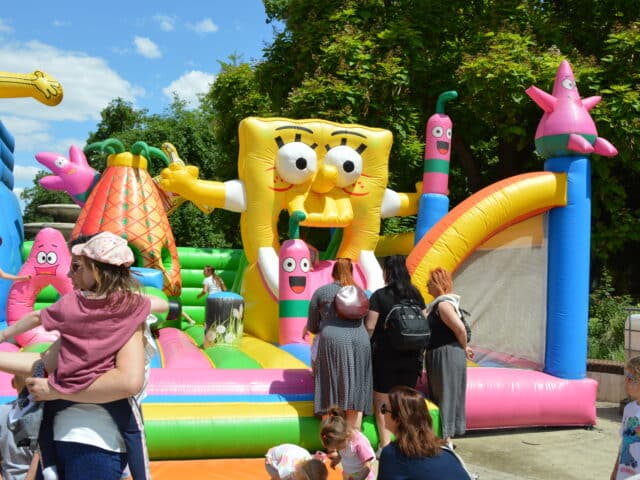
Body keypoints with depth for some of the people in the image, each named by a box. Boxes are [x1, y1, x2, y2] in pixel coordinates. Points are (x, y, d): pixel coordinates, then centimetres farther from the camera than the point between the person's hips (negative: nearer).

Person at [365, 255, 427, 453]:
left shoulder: (380, 295, -10)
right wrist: (421, 352, 15)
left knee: (382, 403, 7)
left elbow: (370, 327, -13)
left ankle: (385, 446, 6)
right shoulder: (415, 294, 3)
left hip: (385, 355, -4)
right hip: (410, 356, 4)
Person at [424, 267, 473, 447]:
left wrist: (464, 348, -12)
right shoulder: (437, 304, 12)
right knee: (439, 396, 16)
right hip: (439, 356, 10)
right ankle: (445, 436, 25)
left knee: (445, 395, -3)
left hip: (448, 355, -10)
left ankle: (447, 438, 5)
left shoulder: (443, 304, -19)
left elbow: (460, 328, -24)